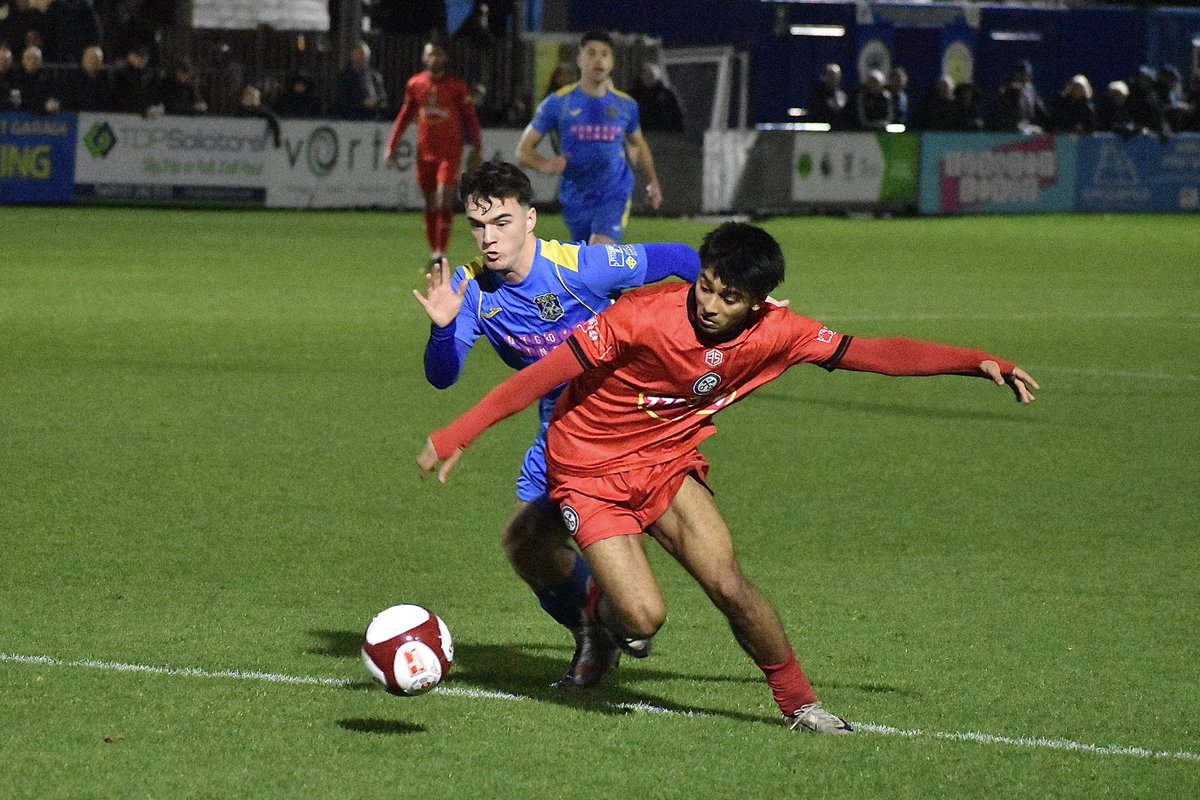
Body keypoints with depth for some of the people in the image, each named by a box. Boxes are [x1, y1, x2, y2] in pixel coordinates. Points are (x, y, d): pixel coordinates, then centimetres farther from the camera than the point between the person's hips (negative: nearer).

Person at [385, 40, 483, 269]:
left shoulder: (457, 86, -3)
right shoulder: (415, 84, 6)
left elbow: (470, 118, 0)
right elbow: (404, 117, 13)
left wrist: (476, 150, -4)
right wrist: (391, 146, 9)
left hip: (450, 152, -4)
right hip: (425, 152, 4)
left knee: (444, 201, -14)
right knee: (430, 205, 7)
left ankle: (441, 253, -13)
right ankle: (433, 254, 15)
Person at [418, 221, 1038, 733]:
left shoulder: (773, 333, -14)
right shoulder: (644, 316, -28)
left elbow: (870, 353, -7)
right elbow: (545, 373, -24)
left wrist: (978, 362, -14)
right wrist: (456, 434, -25)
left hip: (665, 459, 4)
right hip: (588, 467, -4)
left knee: (729, 585, -14)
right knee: (644, 616, -16)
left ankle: (798, 701, 7)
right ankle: (606, 605, 22)